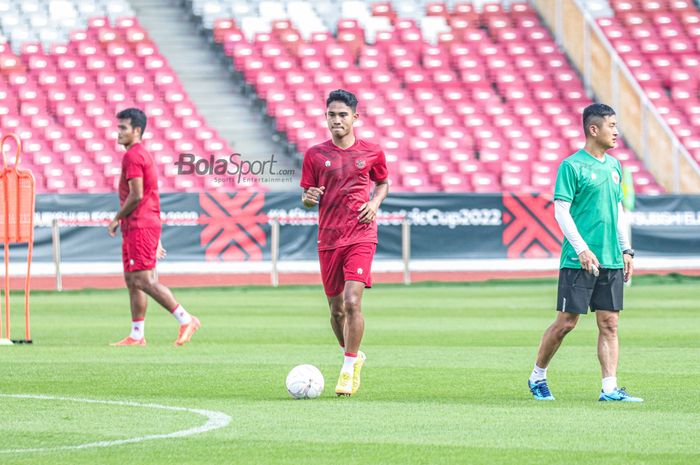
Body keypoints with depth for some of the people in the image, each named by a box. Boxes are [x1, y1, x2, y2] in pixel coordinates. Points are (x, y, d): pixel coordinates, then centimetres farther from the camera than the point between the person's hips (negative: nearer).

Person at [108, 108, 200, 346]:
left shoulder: (132, 156, -12)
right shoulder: (144, 155, 20)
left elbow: (136, 195, -20)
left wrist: (117, 219, -9)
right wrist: (156, 239, 22)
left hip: (139, 227, -10)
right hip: (136, 228, 10)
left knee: (143, 280, -12)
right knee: (132, 280, 8)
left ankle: (186, 320, -12)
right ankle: (137, 335, 8)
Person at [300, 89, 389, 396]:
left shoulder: (372, 152, 3)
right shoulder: (315, 155, 3)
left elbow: (383, 183, 20)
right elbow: (306, 198, 9)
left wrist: (375, 203, 0)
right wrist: (309, 198, -15)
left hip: (361, 236, -2)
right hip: (328, 239, 2)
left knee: (352, 302, -17)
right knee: (336, 309, 8)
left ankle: (348, 370, -9)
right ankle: (353, 356, 34)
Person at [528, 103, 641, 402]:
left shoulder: (614, 166, 14)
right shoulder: (572, 166, -8)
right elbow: (561, 211, -11)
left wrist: (626, 250, 15)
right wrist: (582, 248, -18)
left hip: (611, 261, 6)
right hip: (578, 261, -6)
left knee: (609, 324, 1)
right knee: (566, 322, -2)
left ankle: (609, 388, 1)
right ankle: (537, 377, 16)